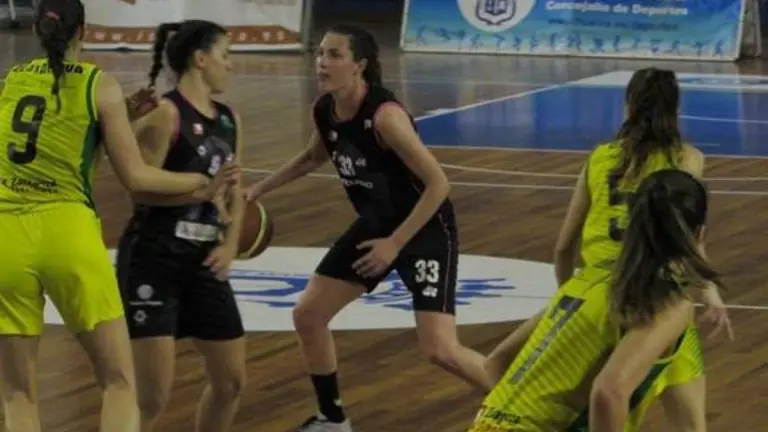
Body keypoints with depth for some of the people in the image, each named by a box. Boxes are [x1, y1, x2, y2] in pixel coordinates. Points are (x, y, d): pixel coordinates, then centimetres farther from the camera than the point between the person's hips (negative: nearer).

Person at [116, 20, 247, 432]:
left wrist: (230, 244, -1)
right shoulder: (166, 114, -13)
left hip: (203, 261, 8)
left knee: (231, 380, 13)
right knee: (153, 393, -11)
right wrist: (205, 189, -23)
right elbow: (141, 188, -19)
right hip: (153, 259, -8)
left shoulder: (230, 119, 11)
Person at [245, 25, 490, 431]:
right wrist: (256, 190, 16)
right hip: (376, 224, 8)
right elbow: (313, 158, 20)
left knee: (441, 351, -17)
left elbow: (438, 184, -27)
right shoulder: (324, 112, -5)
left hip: (426, 229, -8)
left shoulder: (385, 115, -29)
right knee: (307, 314, 8)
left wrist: (395, 244, -24)